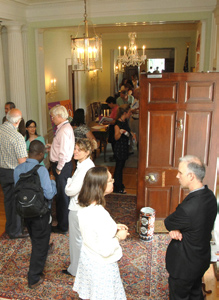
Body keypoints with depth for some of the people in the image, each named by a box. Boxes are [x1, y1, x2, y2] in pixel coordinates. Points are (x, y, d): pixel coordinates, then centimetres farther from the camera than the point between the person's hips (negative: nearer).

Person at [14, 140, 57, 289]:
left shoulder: (18, 169, -7)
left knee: (35, 241, 31)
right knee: (41, 245, 12)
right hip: (41, 214, -7)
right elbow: (49, 194, -28)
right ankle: (34, 279, 22)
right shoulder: (41, 170, -27)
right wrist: (52, 180, -11)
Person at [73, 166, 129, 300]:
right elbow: (106, 250, -29)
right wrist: (119, 237, -13)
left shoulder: (85, 206, -8)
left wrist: (113, 227, 4)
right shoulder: (100, 214, -34)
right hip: (101, 265, -8)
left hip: (87, 258, 8)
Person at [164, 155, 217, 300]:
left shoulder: (189, 208, -39)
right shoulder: (209, 195, -11)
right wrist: (176, 230, -20)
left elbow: (168, 223, -19)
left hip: (185, 265, -8)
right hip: (203, 259, 8)